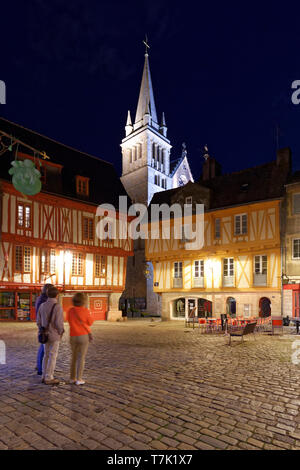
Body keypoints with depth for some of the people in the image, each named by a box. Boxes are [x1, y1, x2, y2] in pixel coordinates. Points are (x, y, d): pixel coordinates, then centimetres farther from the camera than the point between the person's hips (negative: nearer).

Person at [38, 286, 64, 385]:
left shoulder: (42, 305, -1)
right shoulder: (58, 307, -20)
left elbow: (39, 322, 5)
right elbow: (59, 323, -22)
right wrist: (61, 333, -4)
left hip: (46, 335, 6)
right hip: (54, 335, -6)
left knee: (47, 355, 17)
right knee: (53, 356, 3)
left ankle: (45, 376, 23)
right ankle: (49, 379, 9)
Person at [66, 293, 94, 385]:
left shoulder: (70, 310, -4)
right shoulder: (86, 311, -13)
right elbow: (90, 322, 0)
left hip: (73, 336, 4)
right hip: (84, 336, -3)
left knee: (74, 357, 17)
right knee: (81, 358, 3)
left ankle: (72, 378, 21)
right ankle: (79, 379, 3)